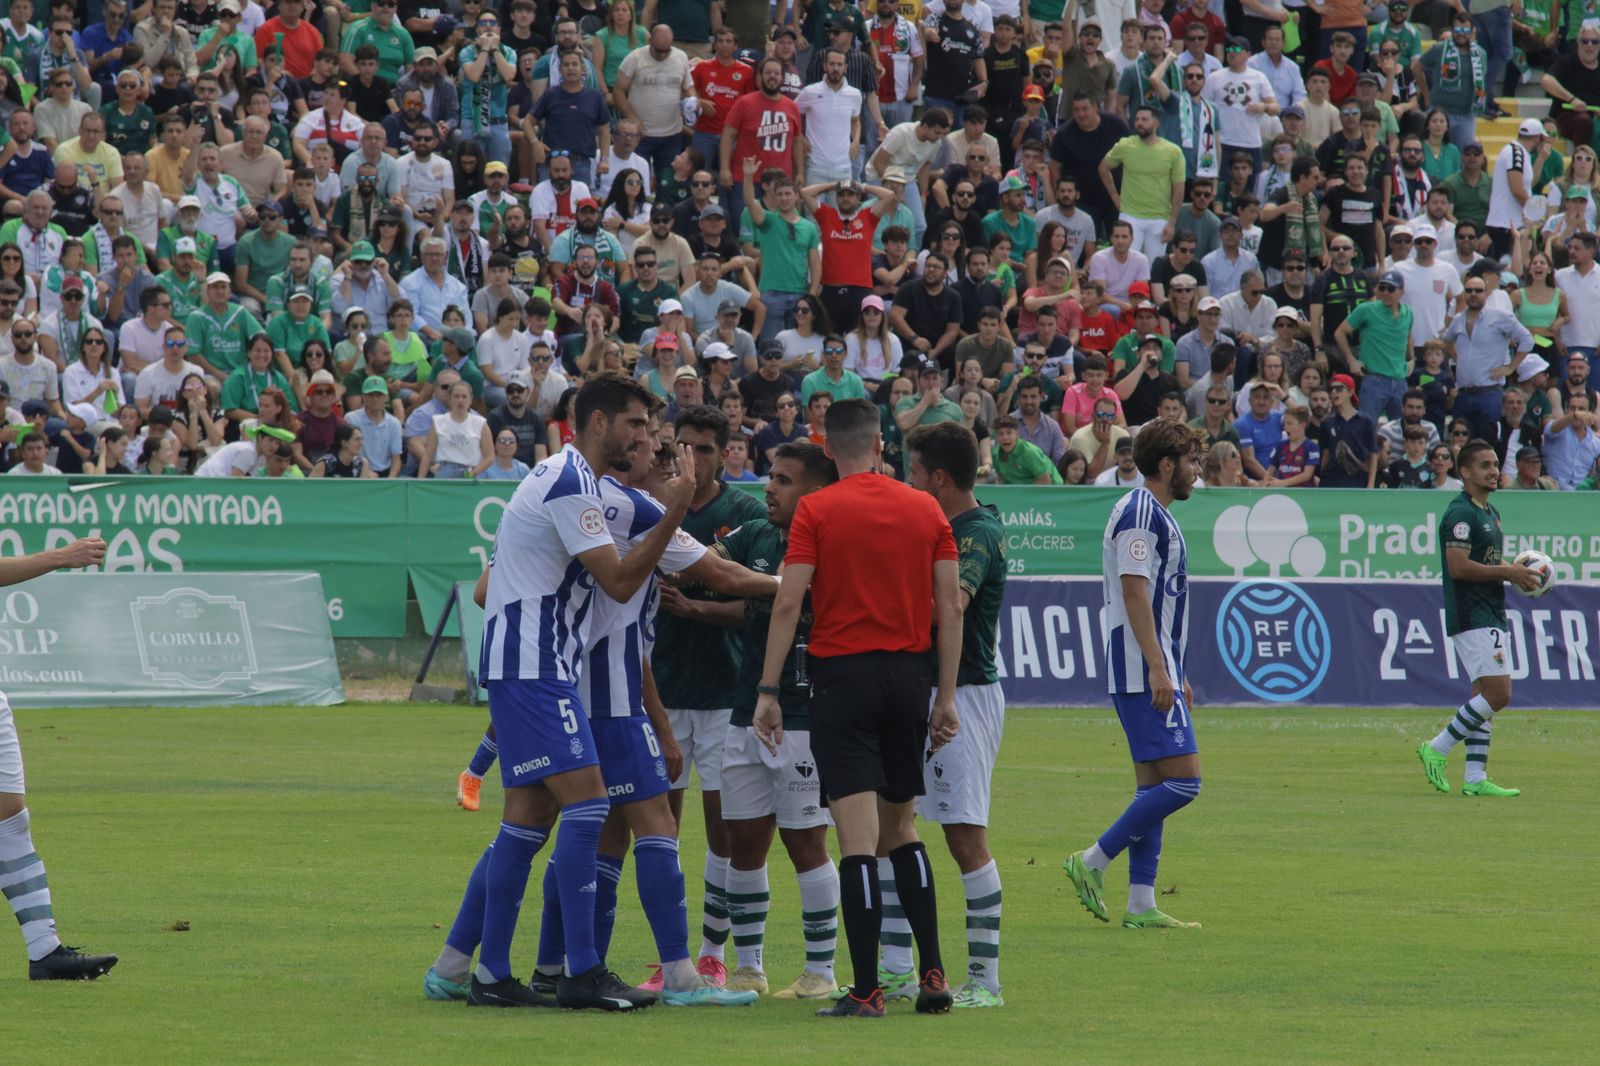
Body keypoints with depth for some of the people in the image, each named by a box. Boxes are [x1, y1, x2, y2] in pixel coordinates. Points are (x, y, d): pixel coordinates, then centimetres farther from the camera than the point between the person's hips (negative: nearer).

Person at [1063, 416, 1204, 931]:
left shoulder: (1156, 515, 20)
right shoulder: (1139, 513, -12)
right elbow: (1135, 594, -19)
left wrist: (1174, 675, 26)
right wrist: (1158, 669, -24)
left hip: (1153, 673, 11)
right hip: (1142, 670, -11)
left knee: (1153, 785, 8)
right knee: (1183, 778, -13)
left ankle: (1141, 904, 7)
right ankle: (1092, 862, -9)